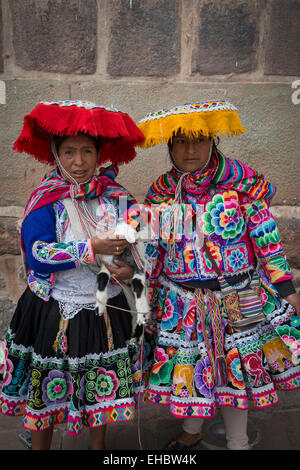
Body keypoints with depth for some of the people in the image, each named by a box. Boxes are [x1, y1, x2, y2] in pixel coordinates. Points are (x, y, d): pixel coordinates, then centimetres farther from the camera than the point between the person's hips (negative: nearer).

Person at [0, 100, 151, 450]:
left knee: (102, 391, 20)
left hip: (106, 310, 3)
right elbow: (38, 257, -22)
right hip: (54, 313, -3)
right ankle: (39, 445, 43)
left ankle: (98, 444, 47)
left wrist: (130, 268, -16)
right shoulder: (45, 201, -12)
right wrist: (93, 248, -27)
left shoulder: (117, 198, -2)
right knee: (46, 393, 15)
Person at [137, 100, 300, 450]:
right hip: (182, 303, 2)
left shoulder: (240, 181, -9)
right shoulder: (161, 192, -2)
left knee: (237, 367, 14)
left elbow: (266, 238, -5)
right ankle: (191, 431, 47)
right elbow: (150, 251, 4)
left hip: (239, 299, -1)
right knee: (188, 367, 16)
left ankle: (237, 441, 40)